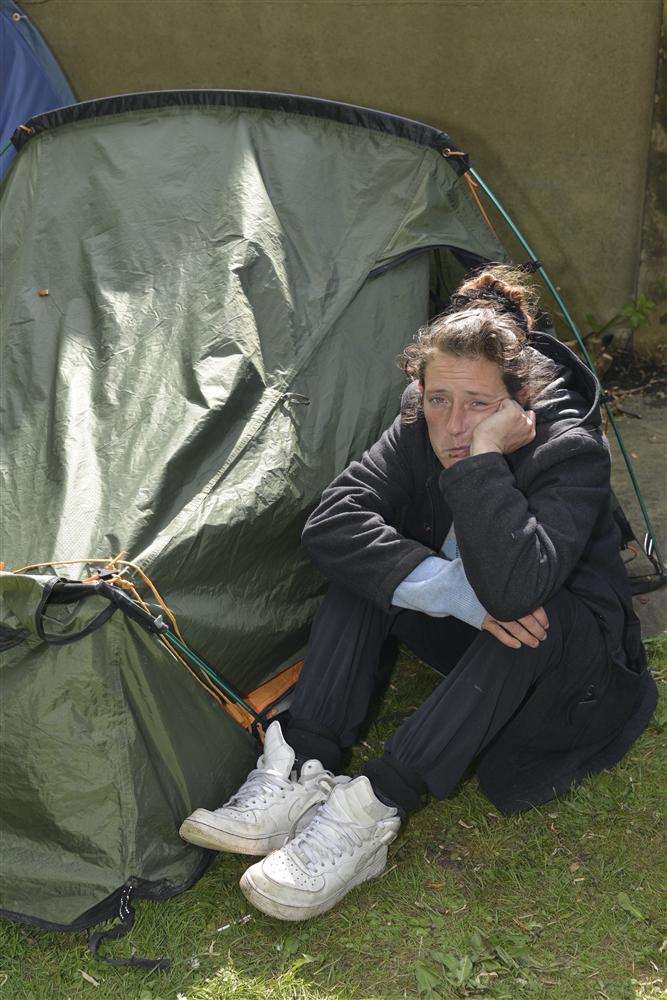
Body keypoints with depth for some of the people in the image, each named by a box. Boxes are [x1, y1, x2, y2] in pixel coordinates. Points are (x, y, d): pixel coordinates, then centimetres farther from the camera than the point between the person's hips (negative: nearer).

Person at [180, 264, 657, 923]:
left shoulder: (571, 452, -29)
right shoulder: (419, 433, -14)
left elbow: (513, 588, -46)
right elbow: (329, 524, -28)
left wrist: (486, 454, -43)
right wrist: (459, 593, -36)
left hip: (571, 652, -4)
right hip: (466, 635, 5)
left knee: (521, 619, -39)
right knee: (363, 569, -20)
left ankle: (371, 813, -41)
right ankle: (300, 775, -30)